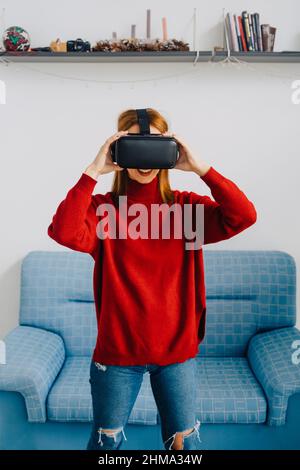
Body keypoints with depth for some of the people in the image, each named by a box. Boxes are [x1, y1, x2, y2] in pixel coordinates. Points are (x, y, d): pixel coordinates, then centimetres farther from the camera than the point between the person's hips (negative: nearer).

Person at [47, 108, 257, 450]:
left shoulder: (187, 206, -3)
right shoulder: (102, 208, -7)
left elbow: (244, 216, -17)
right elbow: (64, 232, -27)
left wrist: (198, 167, -21)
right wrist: (94, 171, -26)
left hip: (178, 349, 1)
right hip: (117, 349, 0)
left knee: (184, 441, 18)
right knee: (107, 441, 20)